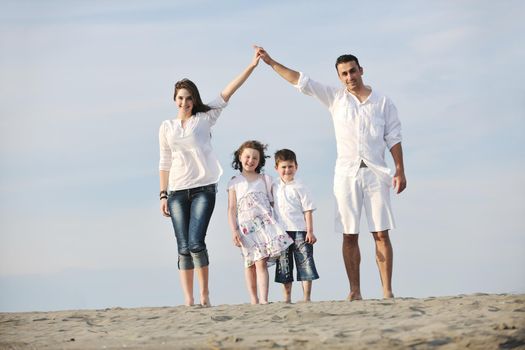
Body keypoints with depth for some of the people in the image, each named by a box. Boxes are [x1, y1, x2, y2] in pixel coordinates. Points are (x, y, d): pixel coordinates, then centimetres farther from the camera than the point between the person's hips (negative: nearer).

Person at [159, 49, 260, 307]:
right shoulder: (167, 127, 10)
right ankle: (188, 300, 1)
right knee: (183, 247, -1)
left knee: (196, 242, -14)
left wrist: (250, 67, -13)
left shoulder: (204, 119, 5)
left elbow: (227, 94, -4)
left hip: (203, 189, -2)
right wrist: (163, 195, 9)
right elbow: (165, 163, 14)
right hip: (177, 191, 2)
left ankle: (205, 293, 1)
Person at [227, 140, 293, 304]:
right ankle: (253, 299, 8)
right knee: (250, 263, 3)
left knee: (261, 262, -11)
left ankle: (263, 299, -18)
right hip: (246, 227, 0)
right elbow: (232, 209, 5)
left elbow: (275, 203, 15)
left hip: (264, 223, 0)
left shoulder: (265, 180, 14)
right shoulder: (235, 183, 10)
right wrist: (234, 231, -5)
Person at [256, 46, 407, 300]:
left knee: (381, 234, -5)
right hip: (346, 173, 1)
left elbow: (393, 139, 7)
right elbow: (301, 81, 8)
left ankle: (387, 291, -5)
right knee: (349, 236, 0)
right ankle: (355, 291, 3)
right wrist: (271, 63, 3)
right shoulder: (335, 98, 10)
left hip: (375, 173, -1)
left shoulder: (383, 102, 7)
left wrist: (400, 171, -1)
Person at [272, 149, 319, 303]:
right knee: (283, 265, 7)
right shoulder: (274, 187, 9)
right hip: (281, 232, 4)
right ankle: (287, 298, 14)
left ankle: (306, 297, 0)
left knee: (305, 263, -4)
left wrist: (310, 231, -10)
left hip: (300, 231, -4)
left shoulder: (299, 188, -3)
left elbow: (308, 210, -4)